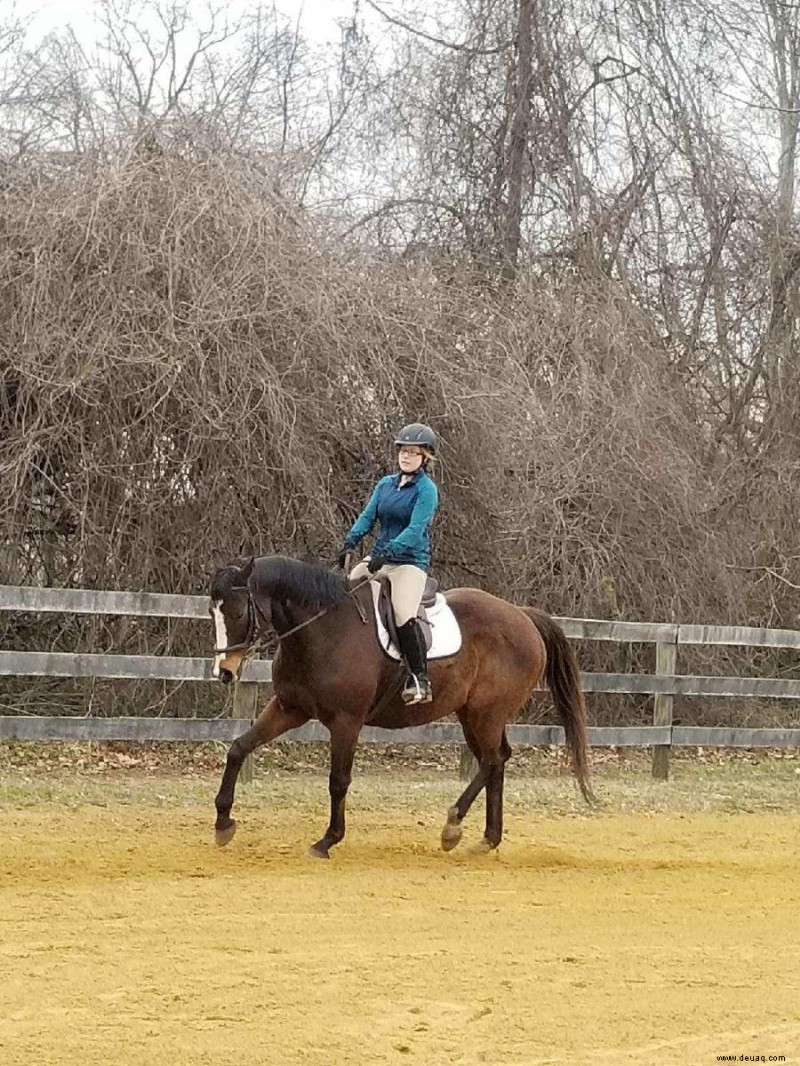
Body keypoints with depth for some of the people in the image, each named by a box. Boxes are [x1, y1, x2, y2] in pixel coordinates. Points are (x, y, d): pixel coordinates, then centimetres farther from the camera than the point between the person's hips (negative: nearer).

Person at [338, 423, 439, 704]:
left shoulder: (426, 490, -6)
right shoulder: (385, 485, 15)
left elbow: (415, 530, -17)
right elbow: (367, 517, 7)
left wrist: (387, 553, -28)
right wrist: (350, 543, -11)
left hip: (411, 561, -7)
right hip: (378, 558, 7)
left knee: (403, 615, -28)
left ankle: (420, 679, -20)